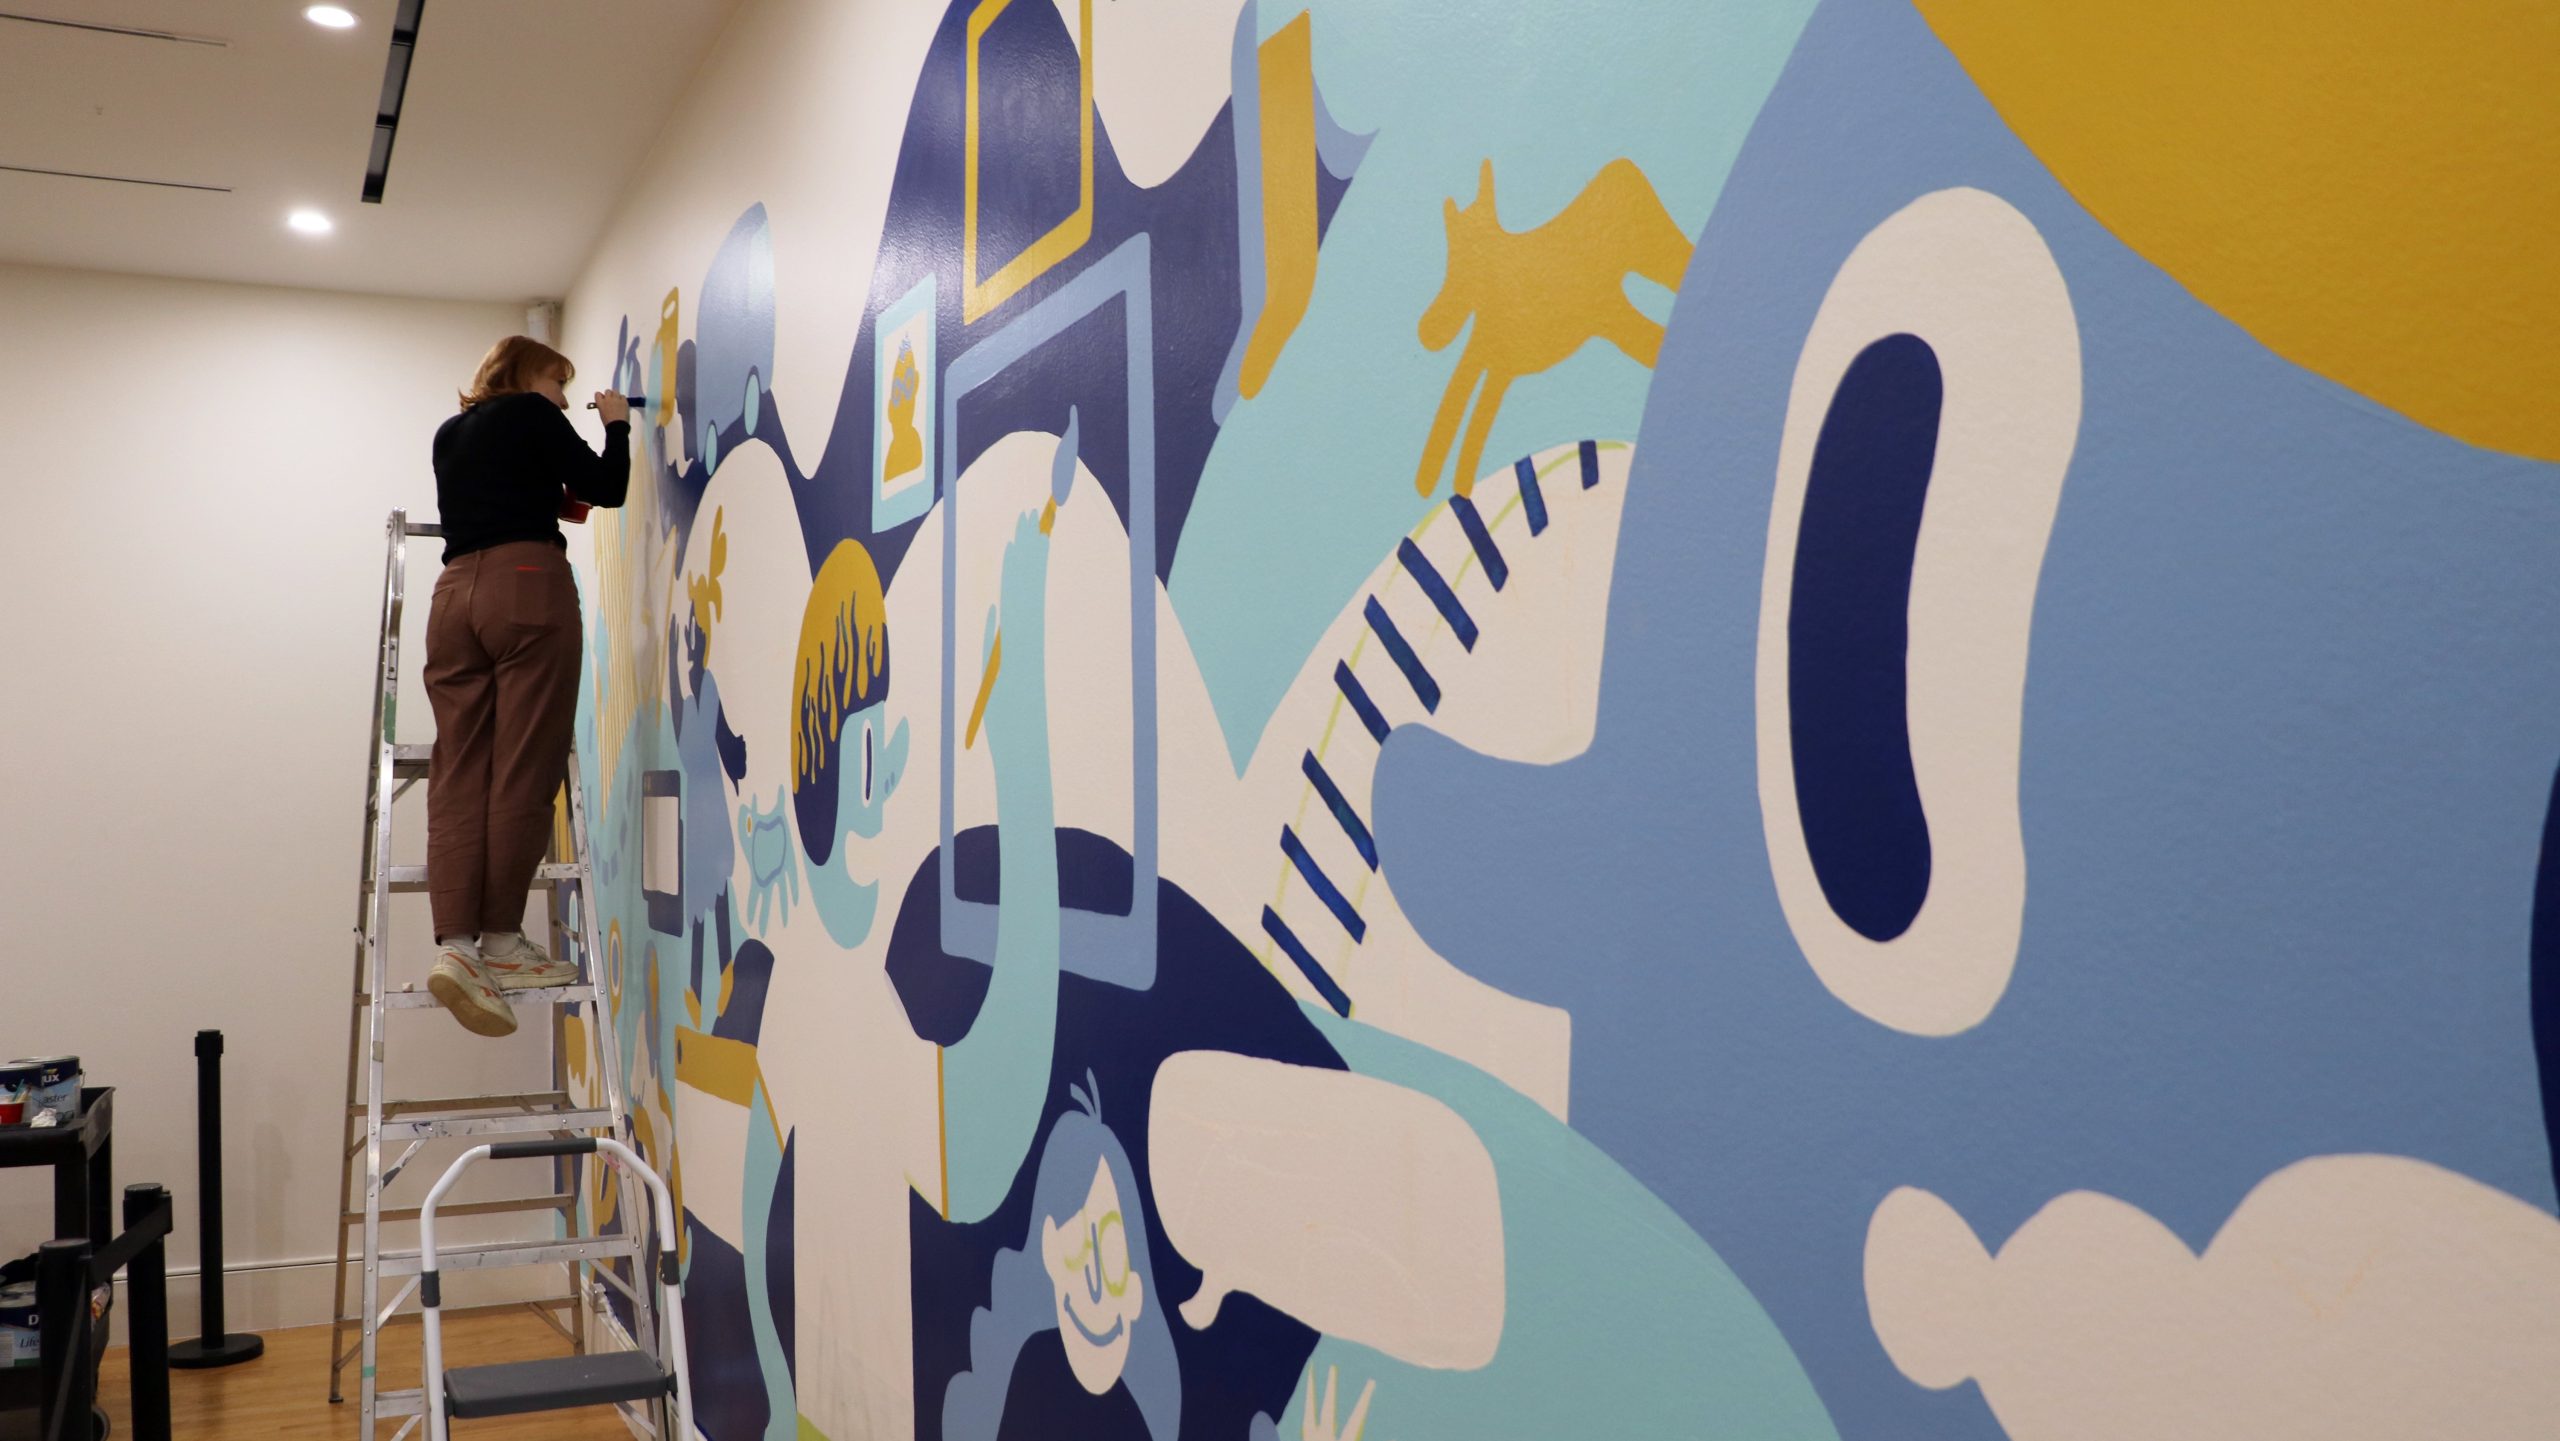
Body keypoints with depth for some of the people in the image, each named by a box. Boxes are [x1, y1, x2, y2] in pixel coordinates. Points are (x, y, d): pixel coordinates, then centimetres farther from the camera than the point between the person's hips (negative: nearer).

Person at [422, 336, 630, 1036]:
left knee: (460, 774, -2)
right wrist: (616, 424, 18)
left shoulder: (448, 434, 27)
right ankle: (501, 940, -6)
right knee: (522, 772, -5)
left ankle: (455, 943, -13)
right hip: (528, 586, -7)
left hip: (455, 593, 7)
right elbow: (606, 487, 3)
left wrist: (552, 490, 33)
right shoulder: (531, 415, 7)